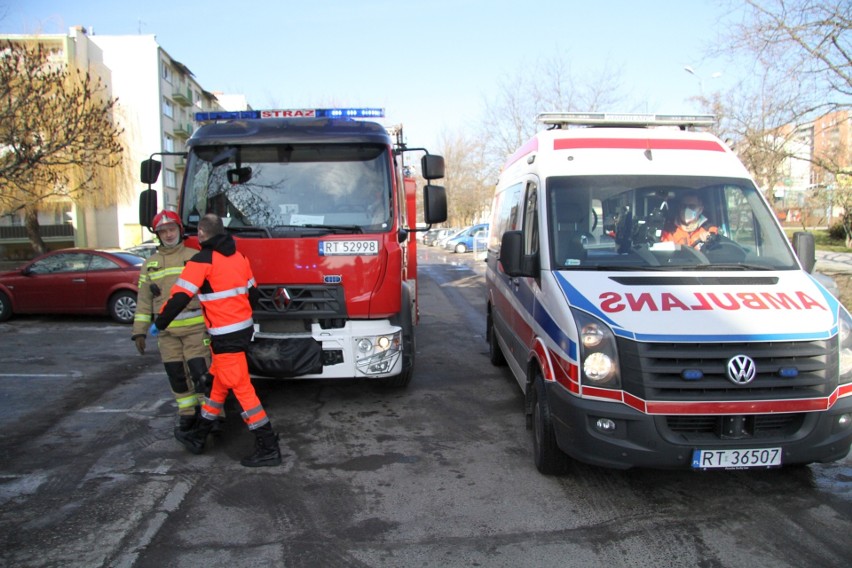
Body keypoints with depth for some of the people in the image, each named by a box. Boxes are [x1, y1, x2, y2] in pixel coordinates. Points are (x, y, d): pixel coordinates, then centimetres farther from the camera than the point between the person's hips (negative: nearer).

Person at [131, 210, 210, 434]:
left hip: (195, 326, -4)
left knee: (201, 371, -6)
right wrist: (139, 331, 6)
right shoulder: (150, 264, 13)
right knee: (176, 374, 8)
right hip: (167, 330, 4)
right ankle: (187, 412, 22)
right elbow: (144, 300, 12)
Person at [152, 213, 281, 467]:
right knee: (220, 383, 18)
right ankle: (198, 437, 34)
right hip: (244, 327, 9)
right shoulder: (238, 256, 10)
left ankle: (268, 448, -2)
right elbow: (251, 292, 17)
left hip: (226, 335, -9)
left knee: (241, 387, -5)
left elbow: (180, 296, -14)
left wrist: (159, 323, 0)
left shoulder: (203, 260, -13)